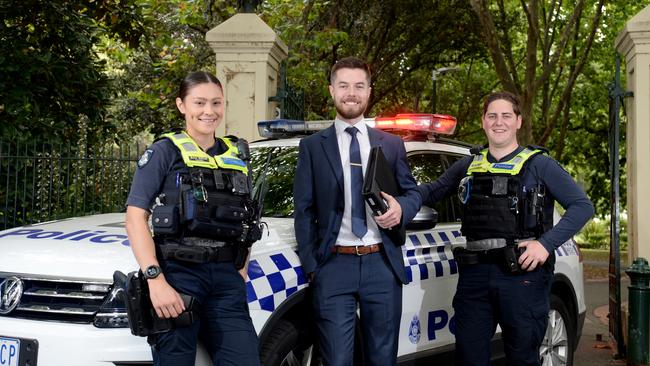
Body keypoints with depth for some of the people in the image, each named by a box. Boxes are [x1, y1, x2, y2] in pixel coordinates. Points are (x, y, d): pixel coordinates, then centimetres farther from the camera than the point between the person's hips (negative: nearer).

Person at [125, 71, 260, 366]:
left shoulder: (236, 155, 17)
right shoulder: (165, 151, 2)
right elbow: (135, 218, -6)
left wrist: (241, 274, 10)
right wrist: (155, 280, -17)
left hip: (226, 277, 5)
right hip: (178, 273, -4)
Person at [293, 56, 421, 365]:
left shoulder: (392, 144, 12)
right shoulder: (312, 146, 6)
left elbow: (413, 192, 16)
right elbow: (304, 211, 4)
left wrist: (401, 207, -9)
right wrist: (311, 267, -3)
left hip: (382, 265, 2)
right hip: (334, 266, -2)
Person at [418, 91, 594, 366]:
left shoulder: (539, 164, 3)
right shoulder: (468, 166, 15)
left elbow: (582, 206, -1)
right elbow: (433, 192, 24)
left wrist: (546, 243, -13)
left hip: (522, 273, -3)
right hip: (474, 273, 3)